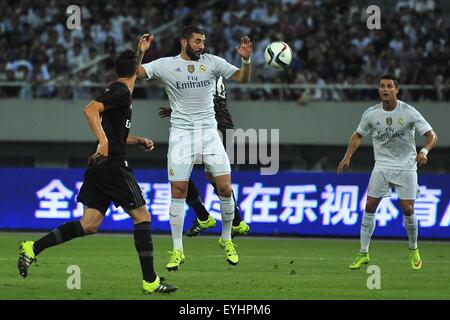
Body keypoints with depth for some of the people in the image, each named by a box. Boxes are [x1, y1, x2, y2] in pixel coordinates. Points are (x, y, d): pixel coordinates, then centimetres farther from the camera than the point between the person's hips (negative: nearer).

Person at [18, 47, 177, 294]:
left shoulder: (118, 91, 21)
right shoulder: (121, 92, -9)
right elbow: (90, 109, -24)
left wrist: (138, 141, 23)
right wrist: (103, 141, -28)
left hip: (100, 165, 9)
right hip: (113, 165, -9)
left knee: (89, 225, 5)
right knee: (142, 216, -2)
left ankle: (33, 248, 0)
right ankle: (150, 281, -2)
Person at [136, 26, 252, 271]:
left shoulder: (212, 62, 5)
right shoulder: (166, 65, 0)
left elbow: (242, 78, 5)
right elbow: (134, 73, -5)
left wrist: (246, 60, -13)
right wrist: (140, 52, -21)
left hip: (209, 132, 2)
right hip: (181, 135, -2)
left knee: (225, 189, -4)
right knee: (178, 191, -5)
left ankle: (226, 240, 17)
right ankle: (177, 250, 3)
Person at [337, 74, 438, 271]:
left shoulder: (409, 112, -12)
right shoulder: (371, 114, -3)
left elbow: (431, 135, -9)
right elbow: (359, 135, 13)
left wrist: (424, 151, -29)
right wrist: (347, 157, 2)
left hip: (406, 167, -2)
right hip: (382, 167, 3)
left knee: (407, 209, -6)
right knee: (369, 207, -5)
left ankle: (413, 250, 17)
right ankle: (363, 253, 4)